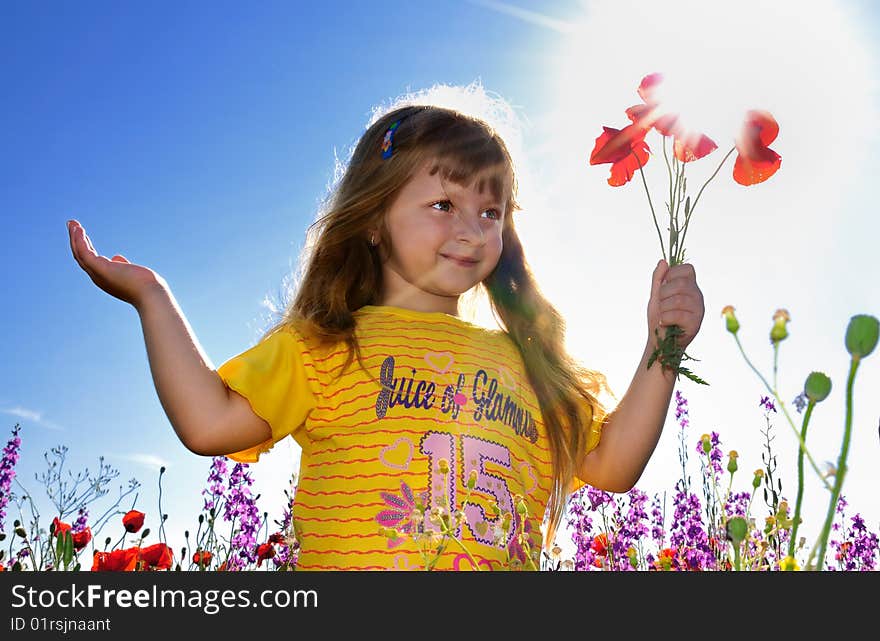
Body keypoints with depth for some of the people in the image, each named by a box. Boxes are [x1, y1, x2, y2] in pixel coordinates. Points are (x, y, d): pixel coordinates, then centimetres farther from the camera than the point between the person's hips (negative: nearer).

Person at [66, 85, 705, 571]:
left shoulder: (522, 360, 16)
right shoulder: (326, 345, 5)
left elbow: (613, 466, 15)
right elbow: (209, 422, -4)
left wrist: (662, 348, 9)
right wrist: (151, 296, -2)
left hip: (508, 564, 3)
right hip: (347, 563, -3)